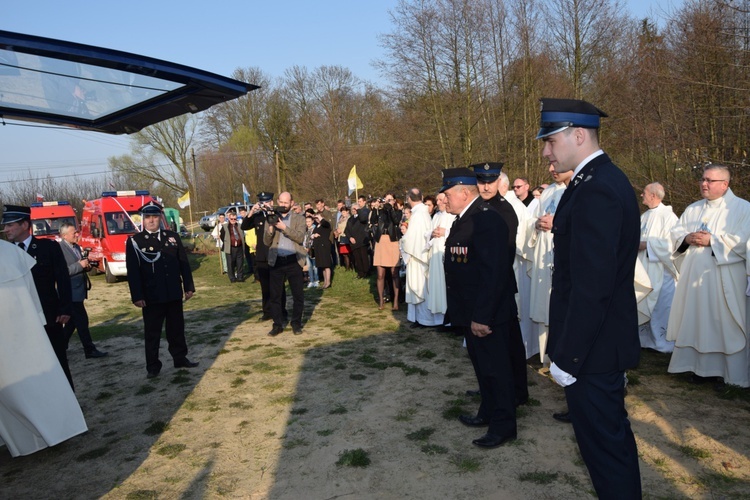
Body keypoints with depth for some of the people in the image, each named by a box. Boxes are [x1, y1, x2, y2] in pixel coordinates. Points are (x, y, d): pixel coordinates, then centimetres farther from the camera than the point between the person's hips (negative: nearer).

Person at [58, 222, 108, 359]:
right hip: (71, 292, -9)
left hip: (78, 290, 9)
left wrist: (86, 266, 2)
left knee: (72, 321, 18)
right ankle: (90, 350, 3)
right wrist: (79, 265, -24)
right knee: (82, 321, -4)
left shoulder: (76, 247, 12)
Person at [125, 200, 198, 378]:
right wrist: (137, 296, -12)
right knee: (152, 332, 6)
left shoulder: (173, 237, 7)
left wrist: (188, 287, 5)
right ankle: (152, 366, 17)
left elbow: (184, 263, 9)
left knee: (177, 328, 14)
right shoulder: (134, 241, -2)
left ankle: (180, 358, 28)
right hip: (151, 296, -3)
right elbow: (132, 271, -6)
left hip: (174, 294, 3)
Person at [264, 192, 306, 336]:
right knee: (275, 295, 5)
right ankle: (278, 325, 16)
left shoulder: (299, 218, 5)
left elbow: (300, 237, -10)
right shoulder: (271, 219, 10)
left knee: (298, 295, 3)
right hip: (276, 261, 2)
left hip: (294, 261, -1)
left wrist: (284, 228, -20)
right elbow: (267, 242, 3)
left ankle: (296, 323, 18)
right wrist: (270, 229, -15)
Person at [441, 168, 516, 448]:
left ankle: (503, 426, 20)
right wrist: (466, 314, 15)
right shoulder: (463, 220, 10)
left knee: (495, 368, 4)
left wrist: (481, 316, -26)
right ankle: (488, 413, 37)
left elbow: (493, 273, -26)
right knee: (481, 365, 21)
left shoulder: (487, 220, -21)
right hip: (469, 312, 10)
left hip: (485, 314, -10)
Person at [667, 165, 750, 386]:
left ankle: (732, 373, 10)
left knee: (724, 324, -1)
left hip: (723, 280, -5)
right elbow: (676, 232, 13)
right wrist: (687, 238, -7)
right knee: (696, 320, 8)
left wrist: (711, 240, -17)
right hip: (694, 277, 5)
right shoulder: (693, 209, 15)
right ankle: (700, 366, 18)